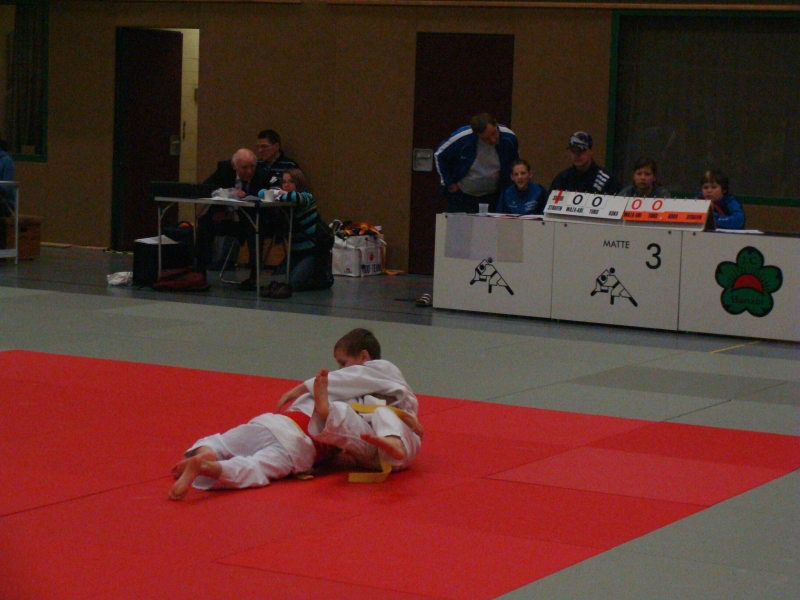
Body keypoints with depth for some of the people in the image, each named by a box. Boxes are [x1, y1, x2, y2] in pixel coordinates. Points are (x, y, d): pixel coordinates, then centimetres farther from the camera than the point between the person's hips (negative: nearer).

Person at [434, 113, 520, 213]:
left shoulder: (508, 138, -13)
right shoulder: (461, 139, -21)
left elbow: (516, 161, 10)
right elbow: (439, 155, -3)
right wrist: (448, 183, -3)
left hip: (493, 196, 2)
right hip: (461, 196, -2)